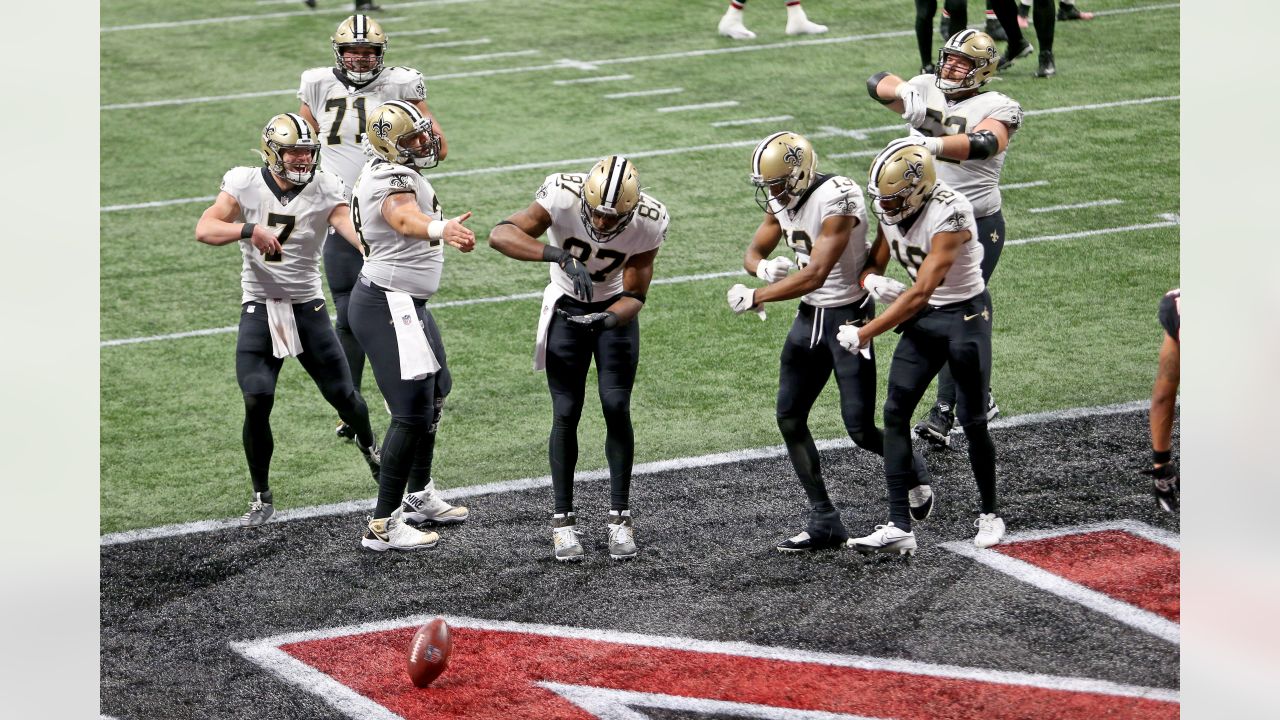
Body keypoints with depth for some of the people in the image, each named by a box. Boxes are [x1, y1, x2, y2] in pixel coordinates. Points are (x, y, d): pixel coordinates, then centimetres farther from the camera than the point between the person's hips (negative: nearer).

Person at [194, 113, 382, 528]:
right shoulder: (246, 185, -7)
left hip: (307, 305, 1)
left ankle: (369, 447, 42)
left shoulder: (323, 191, -7)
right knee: (256, 403, -12)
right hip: (259, 307, -1)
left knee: (341, 394, 6)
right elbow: (204, 229, -18)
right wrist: (249, 230, -36)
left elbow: (351, 227, -23)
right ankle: (262, 498, 4)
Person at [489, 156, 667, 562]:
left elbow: (634, 296, -17)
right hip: (567, 308, -1)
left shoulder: (649, 223, -25)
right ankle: (563, 521, 4)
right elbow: (500, 235, -42)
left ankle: (620, 518, 2)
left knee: (616, 408, -9)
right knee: (565, 414, -5)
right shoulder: (563, 197, -31)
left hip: (614, 309, 1)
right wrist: (559, 255, -55)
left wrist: (612, 317, -39)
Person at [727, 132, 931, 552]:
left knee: (860, 428, -8)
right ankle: (824, 522, 10)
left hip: (848, 315, -8)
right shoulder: (783, 201, 2)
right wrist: (765, 267, -14)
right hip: (810, 316, 8)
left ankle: (913, 473, 24)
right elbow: (753, 253, 11)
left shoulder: (835, 201, -25)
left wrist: (754, 298, -22)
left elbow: (815, 275, -28)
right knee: (789, 418, 3)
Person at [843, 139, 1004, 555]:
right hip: (922, 318, 7)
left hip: (965, 315, -7)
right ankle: (899, 527, -6)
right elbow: (874, 264, 7)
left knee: (972, 421, 1)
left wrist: (864, 334, -27)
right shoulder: (889, 208, -6)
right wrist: (873, 281, -18)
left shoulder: (949, 215, -29)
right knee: (895, 414, -5)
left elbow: (919, 293, -30)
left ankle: (989, 514, 24)